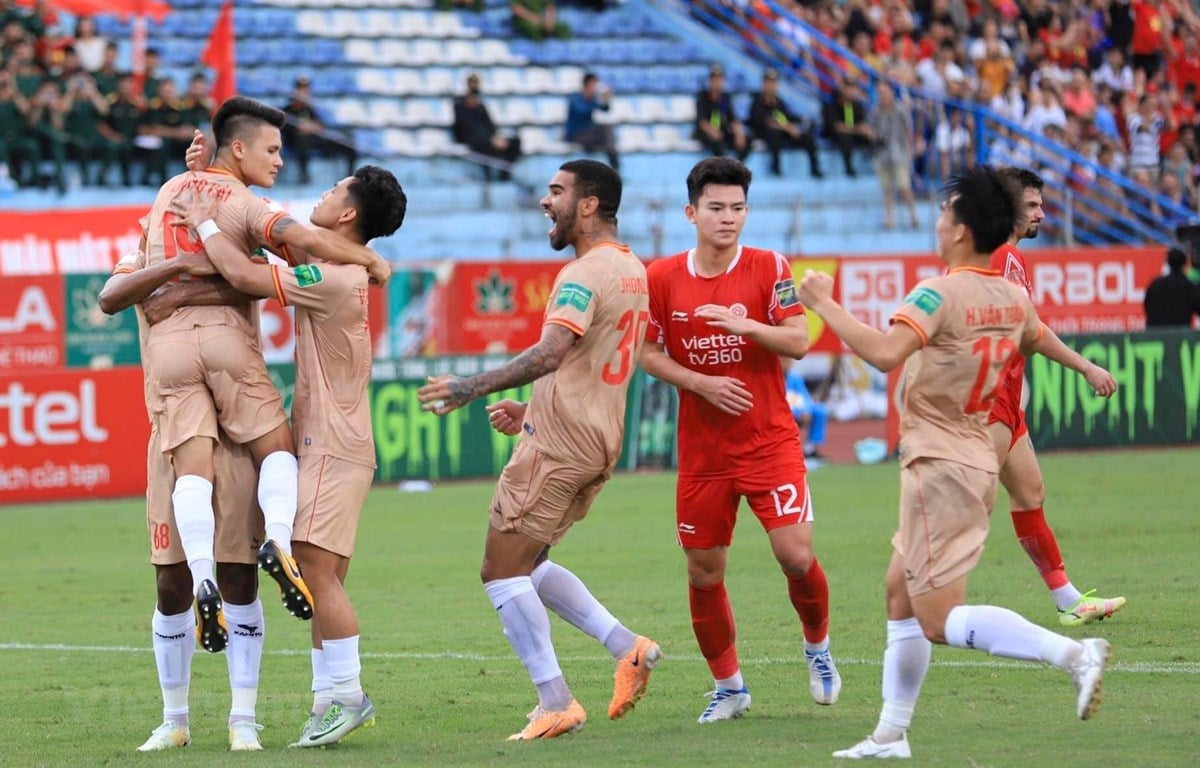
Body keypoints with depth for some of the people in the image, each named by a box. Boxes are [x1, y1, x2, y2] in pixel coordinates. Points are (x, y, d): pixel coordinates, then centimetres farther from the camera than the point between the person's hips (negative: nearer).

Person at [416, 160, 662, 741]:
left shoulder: (586, 273, -15)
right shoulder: (632, 271, 16)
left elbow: (552, 352, -30)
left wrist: (472, 387, -34)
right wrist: (533, 413, 22)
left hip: (558, 446, -10)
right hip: (596, 443, 10)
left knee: (502, 571, -3)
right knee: (527, 566, 19)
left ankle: (556, 704, -4)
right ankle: (627, 646, 9)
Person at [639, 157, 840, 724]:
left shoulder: (768, 268, -4)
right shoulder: (662, 278, 0)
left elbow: (799, 342, -9)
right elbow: (647, 354, 4)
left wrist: (744, 324, -26)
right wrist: (702, 384, -11)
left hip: (769, 439, -2)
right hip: (701, 449, 2)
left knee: (797, 556, -13)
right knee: (703, 574, 4)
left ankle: (817, 645, 17)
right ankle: (728, 686, 22)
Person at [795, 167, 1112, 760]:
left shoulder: (939, 294, -19)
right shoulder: (1014, 299, 5)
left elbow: (884, 353, -33)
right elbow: (1038, 340, 27)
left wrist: (824, 305, -24)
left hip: (940, 466, -9)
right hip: (975, 460, 9)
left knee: (939, 620, -9)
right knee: (901, 592, 18)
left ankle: (1073, 654, -25)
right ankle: (891, 734, 20)